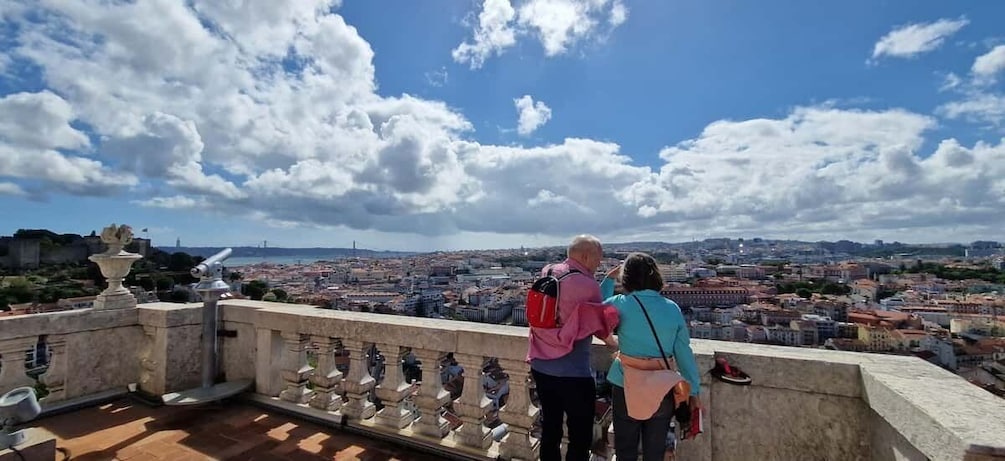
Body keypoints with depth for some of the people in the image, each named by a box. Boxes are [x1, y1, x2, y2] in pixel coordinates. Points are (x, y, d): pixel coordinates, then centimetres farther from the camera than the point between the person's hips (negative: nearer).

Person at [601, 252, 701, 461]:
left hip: (627, 387, -2)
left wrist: (609, 278, 13)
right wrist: (693, 390, 8)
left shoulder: (621, 304, -14)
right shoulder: (672, 308, -5)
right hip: (662, 389, 3)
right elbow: (684, 353, -1)